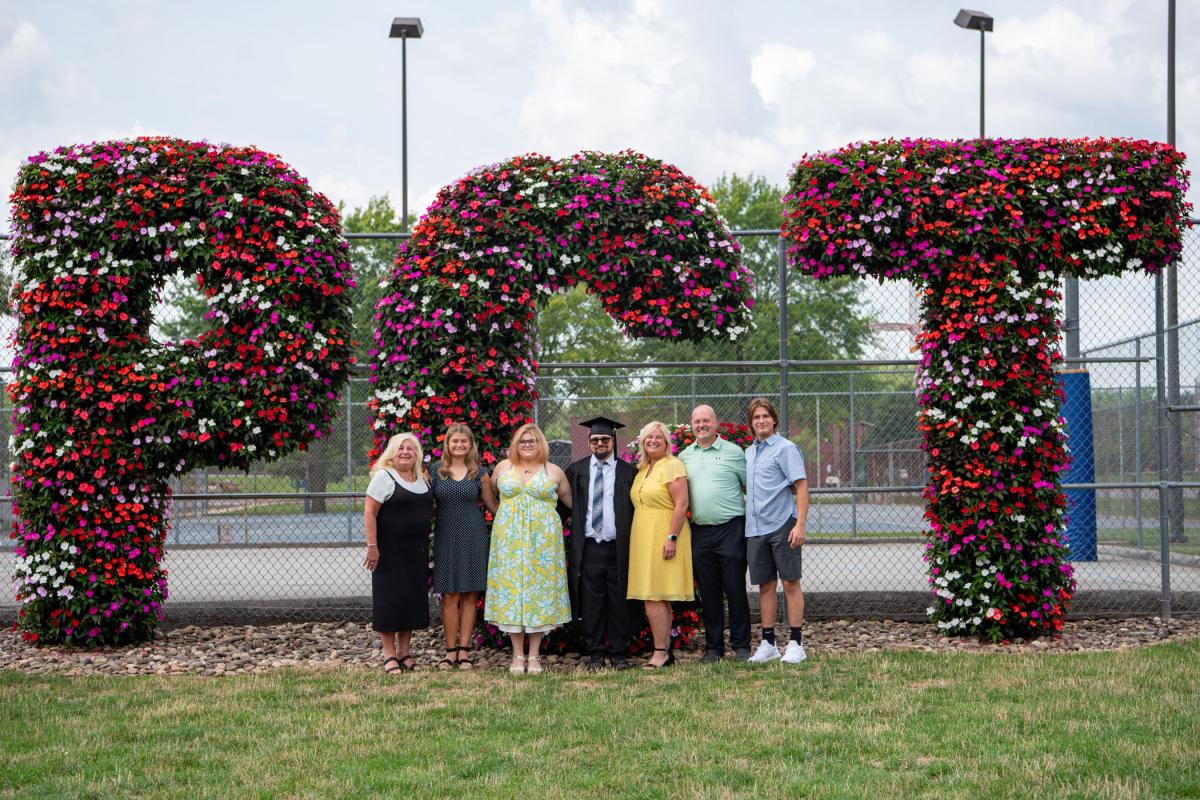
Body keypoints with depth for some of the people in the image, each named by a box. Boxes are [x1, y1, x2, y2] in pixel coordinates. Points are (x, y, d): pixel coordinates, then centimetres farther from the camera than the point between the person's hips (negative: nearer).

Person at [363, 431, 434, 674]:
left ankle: (404, 653, 17)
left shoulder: (422, 479, 11)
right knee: (389, 599, -3)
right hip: (390, 550, -6)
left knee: (413, 599, 8)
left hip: (416, 550, 6)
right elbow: (369, 512, -13)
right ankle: (389, 656, 4)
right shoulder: (384, 477, -9)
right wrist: (372, 546, -19)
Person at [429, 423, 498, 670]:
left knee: (469, 595, 1)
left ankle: (464, 650, 6)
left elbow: (492, 504, 11)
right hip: (446, 537, 0)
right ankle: (451, 651, 2)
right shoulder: (434, 471, 6)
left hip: (473, 538, 0)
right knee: (449, 596, -3)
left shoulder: (480, 473, 6)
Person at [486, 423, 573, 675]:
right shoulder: (503, 467, 9)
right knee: (511, 590, -2)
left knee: (540, 591, -1)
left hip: (543, 540, -1)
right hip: (510, 540, 1)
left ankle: (534, 655, 5)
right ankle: (518, 656, 4)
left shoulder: (553, 471, 6)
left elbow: (570, 501, 14)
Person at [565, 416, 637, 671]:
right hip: (588, 547, 1)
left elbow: (636, 507, 4)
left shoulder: (627, 472, 5)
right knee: (591, 601, 2)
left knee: (618, 602, 2)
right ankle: (595, 654, 9)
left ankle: (618, 653, 10)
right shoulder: (576, 470, 9)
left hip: (617, 547, -1)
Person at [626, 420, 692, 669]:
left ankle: (660, 652, -7)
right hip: (644, 537, 8)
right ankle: (666, 651, 13)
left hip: (663, 537, -8)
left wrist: (672, 538, -21)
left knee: (653, 597, -11)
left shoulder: (672, 465, -9)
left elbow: (681, 504, -16)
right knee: (657, 598, 9)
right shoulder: (643, 469, 16)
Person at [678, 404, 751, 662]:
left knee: (735, 589, -1)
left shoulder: (733, 451, 2)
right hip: (700, 532, 4)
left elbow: (750, 486, 5)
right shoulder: (684, 456, 12)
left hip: (731, 528, -4)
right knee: (709, 592, 7)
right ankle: (713, 646, 15)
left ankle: (741, 645, 6)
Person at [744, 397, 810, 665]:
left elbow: (801, 487, -10)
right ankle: (768, 644, 15)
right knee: (765, 586, 9)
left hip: (782, 525, -6)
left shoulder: (786, 448, -5)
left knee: (790, 583, -1)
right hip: (755, 529, 6)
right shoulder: (748, 452, 16)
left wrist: (800, 525, -18)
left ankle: (796, 644, 3)